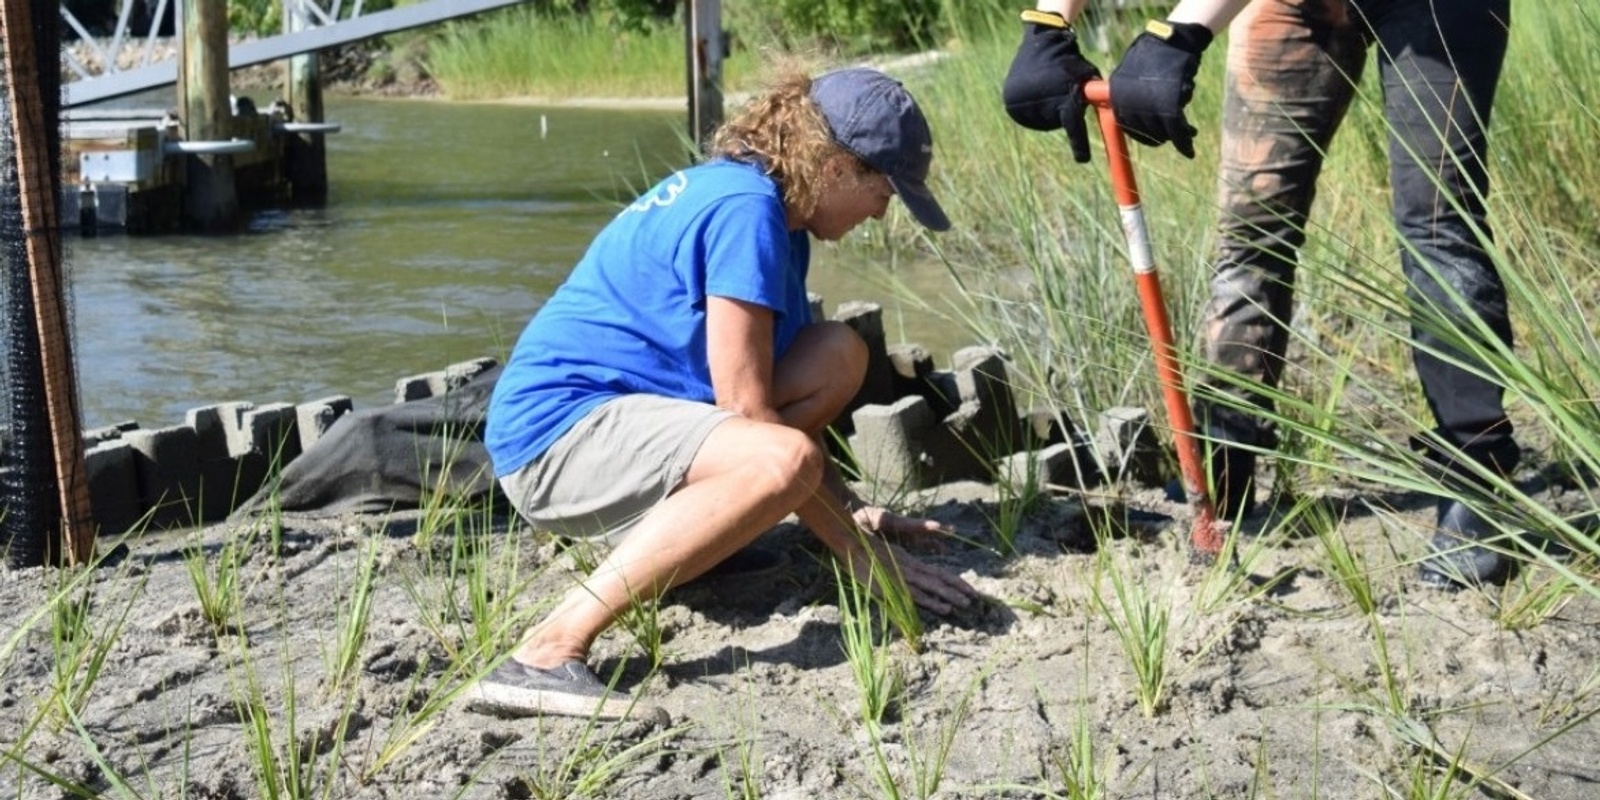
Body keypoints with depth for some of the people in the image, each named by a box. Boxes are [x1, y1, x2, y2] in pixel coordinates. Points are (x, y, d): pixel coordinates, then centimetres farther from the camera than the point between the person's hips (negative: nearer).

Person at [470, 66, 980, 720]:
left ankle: (644, 532, 4)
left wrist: (853, 512, 14)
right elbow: (747, 411, -19)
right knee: (783, 460, -34)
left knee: (839, 355, 2)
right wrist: (857, 550, -15)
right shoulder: (746, 207, -16)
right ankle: (548, 653, -31)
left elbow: (781, 391, 21)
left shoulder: (746, 193, 14)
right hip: (559, 429, -10)